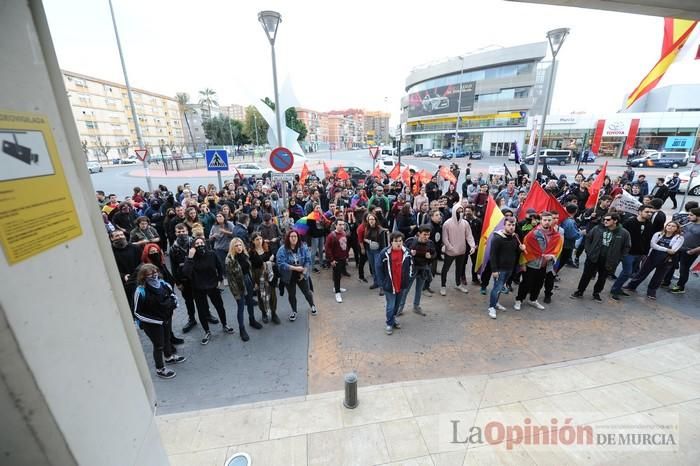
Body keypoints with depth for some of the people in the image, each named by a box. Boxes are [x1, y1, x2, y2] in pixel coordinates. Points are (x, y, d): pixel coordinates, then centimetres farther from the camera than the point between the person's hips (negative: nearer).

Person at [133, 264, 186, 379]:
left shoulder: (162, 283, -12)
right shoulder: (140, 291, -26)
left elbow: (171, 293, 9)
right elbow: (137, 312, -20)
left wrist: (174, 302, -12)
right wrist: (158, 321, -22)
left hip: (167, 318, 5)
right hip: (152, 323, -5)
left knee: (167, 338, 26)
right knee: (159, 345, 11)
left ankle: (169, 357, 54)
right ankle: (160, 369, 35)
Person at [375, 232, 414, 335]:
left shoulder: (407, 252, -6)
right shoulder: (384, 253, -18)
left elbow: (411, 265, 8)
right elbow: (379, 268, -9)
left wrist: (409, 277, 5)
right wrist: (383, 282, -8)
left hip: (402, 285, 4)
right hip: (389, 285, -4)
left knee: (398, 304, 21)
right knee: (390, 306, 4)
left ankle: (393, 318, 45)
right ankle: (390, 324, 26)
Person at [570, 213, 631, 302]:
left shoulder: (624, 233, -7)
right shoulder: (598, 229, -5)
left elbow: (626, 247, 2)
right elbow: (588, 238, 7)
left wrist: (618, 259, -2)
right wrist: (588, 251, 2)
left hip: (608, 261, 0)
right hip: (593, 258, 0)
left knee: (602, 278, 14)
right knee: (586, 276, 7)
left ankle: (596, 293, 32)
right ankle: (579, 291, 20)